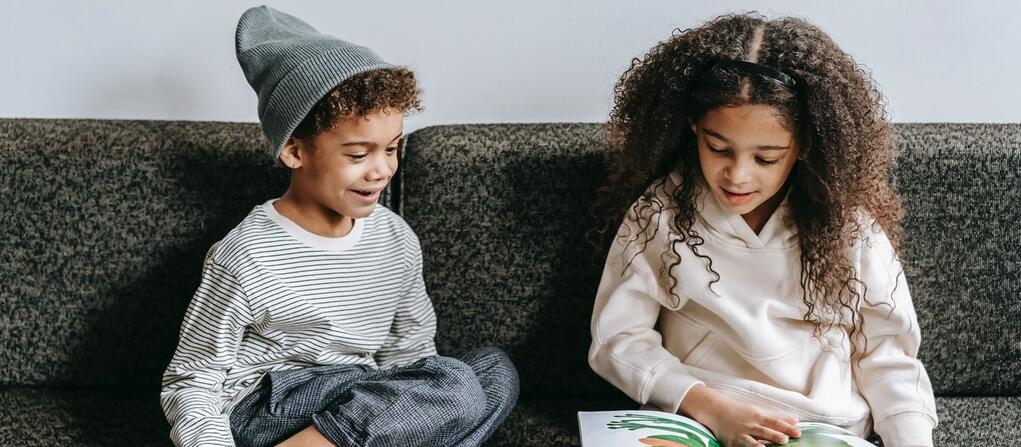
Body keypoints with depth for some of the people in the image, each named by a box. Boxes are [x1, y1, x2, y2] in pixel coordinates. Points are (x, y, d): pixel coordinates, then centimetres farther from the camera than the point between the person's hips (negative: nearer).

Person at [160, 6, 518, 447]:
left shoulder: (397, 239, 4)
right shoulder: (246, 259, -14)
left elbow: (410, 351, 15)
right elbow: (190, 379, -7)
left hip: (365, 410, 8)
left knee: (495, 370, -15)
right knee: (458, 390, -24)